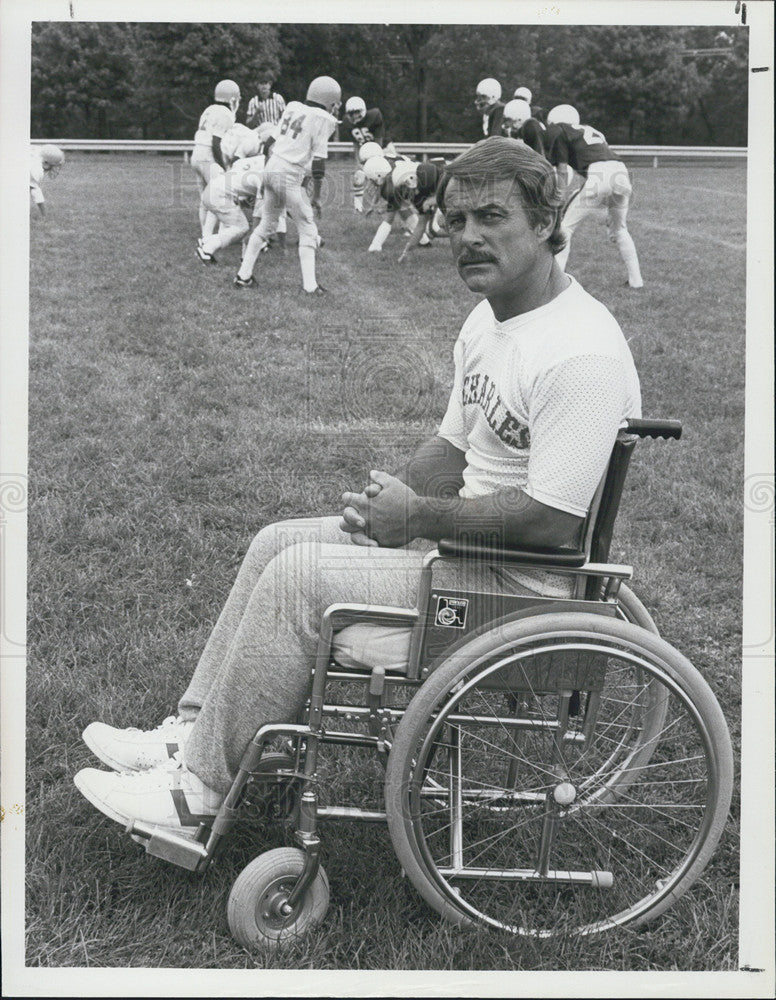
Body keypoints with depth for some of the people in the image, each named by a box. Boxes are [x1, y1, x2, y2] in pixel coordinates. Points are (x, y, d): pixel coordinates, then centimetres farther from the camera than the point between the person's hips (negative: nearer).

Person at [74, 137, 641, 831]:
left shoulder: (581, 352, -24)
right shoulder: (491, 318, 9)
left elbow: (550, 520, -28)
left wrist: (418, 516, -18)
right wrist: (389, 495, -3)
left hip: (523, 583, -10)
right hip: (466, 536, 10)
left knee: (299, 574, -17)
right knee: (278, 541, 7)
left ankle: (200, 788, -3)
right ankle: (190, 736, 13)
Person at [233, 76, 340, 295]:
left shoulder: (292, 108, 12)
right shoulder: (322, 120, -7)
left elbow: (273, 143, 17)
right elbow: (318, 162, -9)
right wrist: (316, 196, -3)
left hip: (271, 168, 7)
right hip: (290, 176, -7)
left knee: (266, 225, 20)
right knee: (308, 231, 4)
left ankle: (243, 275, 22)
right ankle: (310, 285, 0)